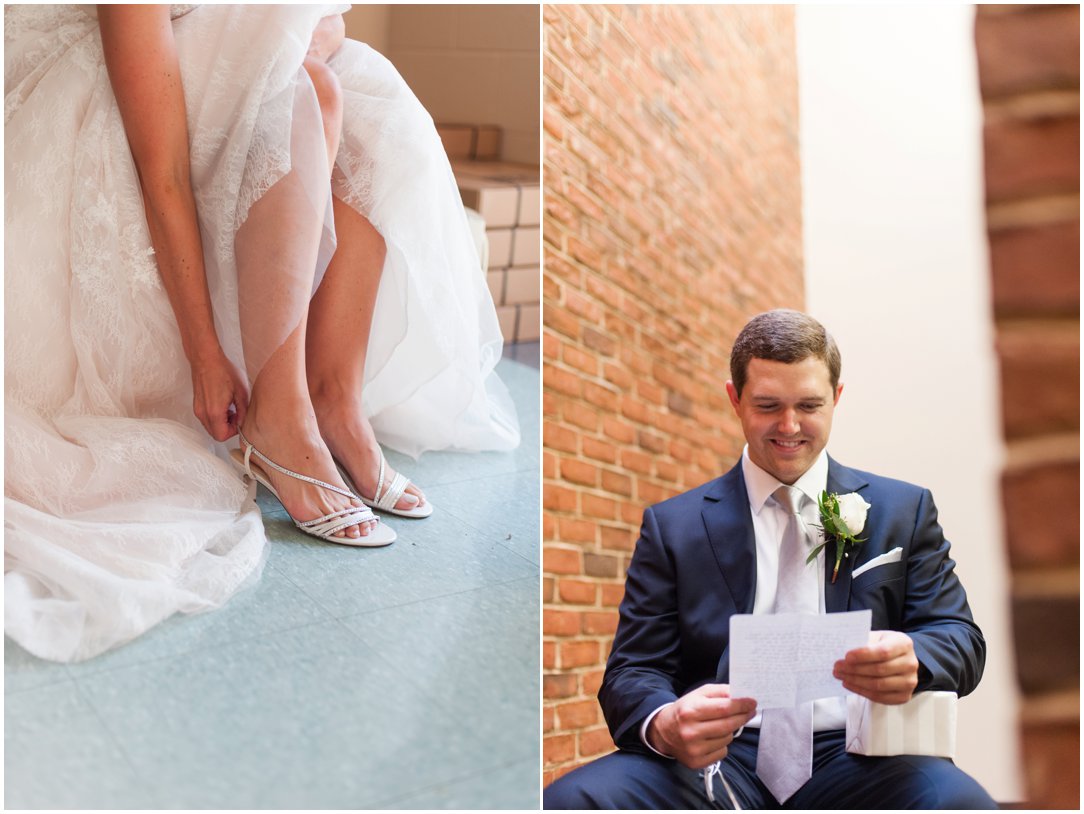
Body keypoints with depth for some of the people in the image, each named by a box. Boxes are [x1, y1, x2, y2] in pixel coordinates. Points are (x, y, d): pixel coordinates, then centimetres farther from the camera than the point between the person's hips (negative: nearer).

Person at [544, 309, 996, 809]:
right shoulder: (671, 526, 10)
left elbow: (960, 638, 7)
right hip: (717, 756, 1)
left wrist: (910, 660, -20)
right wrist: (664, 725, -21)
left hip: (855, 761, -1)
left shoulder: (905, 511, 13)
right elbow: (632, 672, 4)